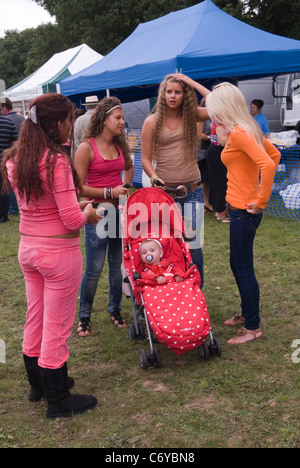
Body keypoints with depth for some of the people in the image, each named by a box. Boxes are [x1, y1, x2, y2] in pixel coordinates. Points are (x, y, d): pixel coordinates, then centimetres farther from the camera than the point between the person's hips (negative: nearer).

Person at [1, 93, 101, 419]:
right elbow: (72, 220, -21)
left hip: (28, 248, 8)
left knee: (35, 320, 21)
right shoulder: (56, 161, -21)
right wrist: (88, 214, -1)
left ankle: (37, 385, 40)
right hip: (59, 252, -8)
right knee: (57, 327, 5)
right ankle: (59, 402, 22)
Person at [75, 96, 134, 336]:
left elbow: (129, 167, 28)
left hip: (119, 211, 6)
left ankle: (115, 310, 30)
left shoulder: (120, 146, 7)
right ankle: (84, 316, 17)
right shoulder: (87, 148, -10)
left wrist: (125, 187, 13)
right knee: (94, 269, -2)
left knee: (118, 265, 12)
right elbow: (79, 187, -13)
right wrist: (109, 192, -15)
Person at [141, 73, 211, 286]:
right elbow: (146, 158, 3)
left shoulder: (191, 115, 6)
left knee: (193, 244, -2)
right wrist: (154, 178, -16)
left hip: (192, 190, 1)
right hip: (165, 191, 0)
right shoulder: (152, 121, 2)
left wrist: (192, 83, -5)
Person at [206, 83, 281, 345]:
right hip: (240, 207, 10)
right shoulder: (249, 129, 9)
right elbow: (275, 155, 19)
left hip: (244, 210, -10)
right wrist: (259, 188, 16)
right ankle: (247, 315, 35)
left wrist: (262, 201, -22)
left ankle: (253, 327, 14)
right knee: (237, 265, 20)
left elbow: (268, 164, -30)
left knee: (244, 269, 1)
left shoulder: (239, 133, -19)